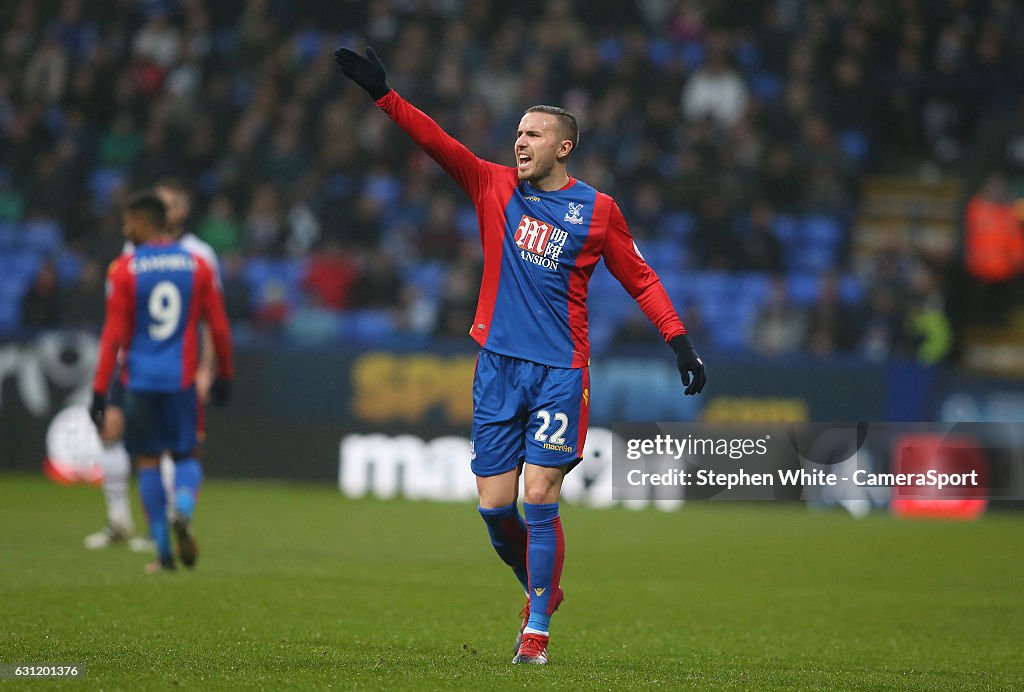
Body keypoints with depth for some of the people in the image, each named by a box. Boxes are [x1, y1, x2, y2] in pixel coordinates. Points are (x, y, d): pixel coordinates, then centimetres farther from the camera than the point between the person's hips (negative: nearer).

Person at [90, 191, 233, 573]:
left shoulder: (124, 270, -5)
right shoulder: (197, 266, 3)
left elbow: (114, 336, -7)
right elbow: (219, 327, 6)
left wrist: (100, 391, -4)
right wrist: (224, 375, 19)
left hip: (140, 380, -2)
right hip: (182, 379, 2)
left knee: (148, 461, 7)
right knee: (185, 454, 13)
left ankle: (163, 552, 3)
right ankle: (183, 510, -19)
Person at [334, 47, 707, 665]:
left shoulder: (598, 210, 2)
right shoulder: (495, 187, 7)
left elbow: (640, 279, 10)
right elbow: (439, 143, -3)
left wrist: (679, 339, 2)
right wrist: (384, 94, -13)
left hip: (561, 371, -3)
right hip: (499, 365, 3)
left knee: (539, 500, -11)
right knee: (495, 507, 1)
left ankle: (537, 630, -2)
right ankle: (540, 591, 27)